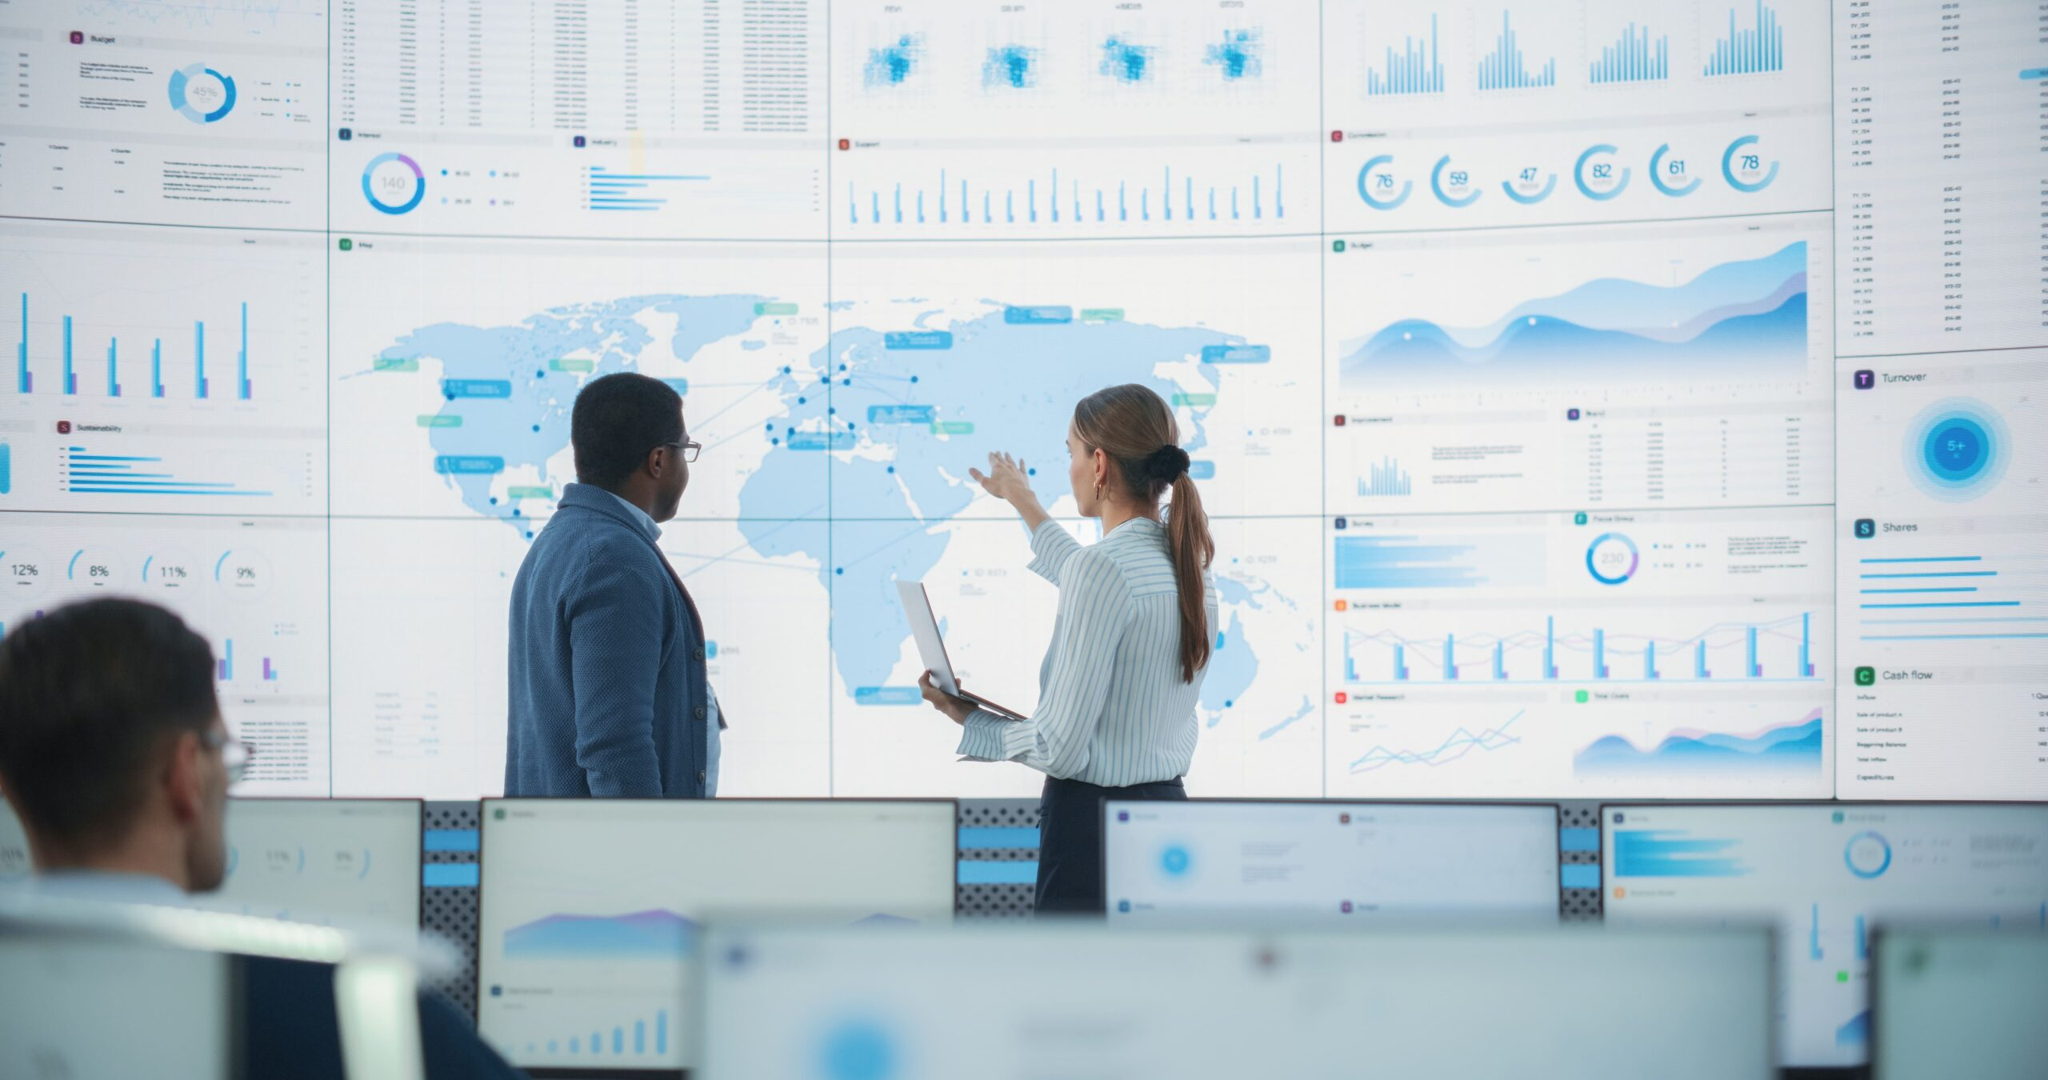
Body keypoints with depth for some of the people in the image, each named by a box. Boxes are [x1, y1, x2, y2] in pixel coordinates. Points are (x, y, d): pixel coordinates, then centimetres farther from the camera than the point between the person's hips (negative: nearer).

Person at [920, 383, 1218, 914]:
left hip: (1094, 828, -8)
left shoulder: (1100, 566, -18)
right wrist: (1026, 505, 47)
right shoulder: (1188, 561, 7)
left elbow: (1059, 748, -18)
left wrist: (967, 719, -1)